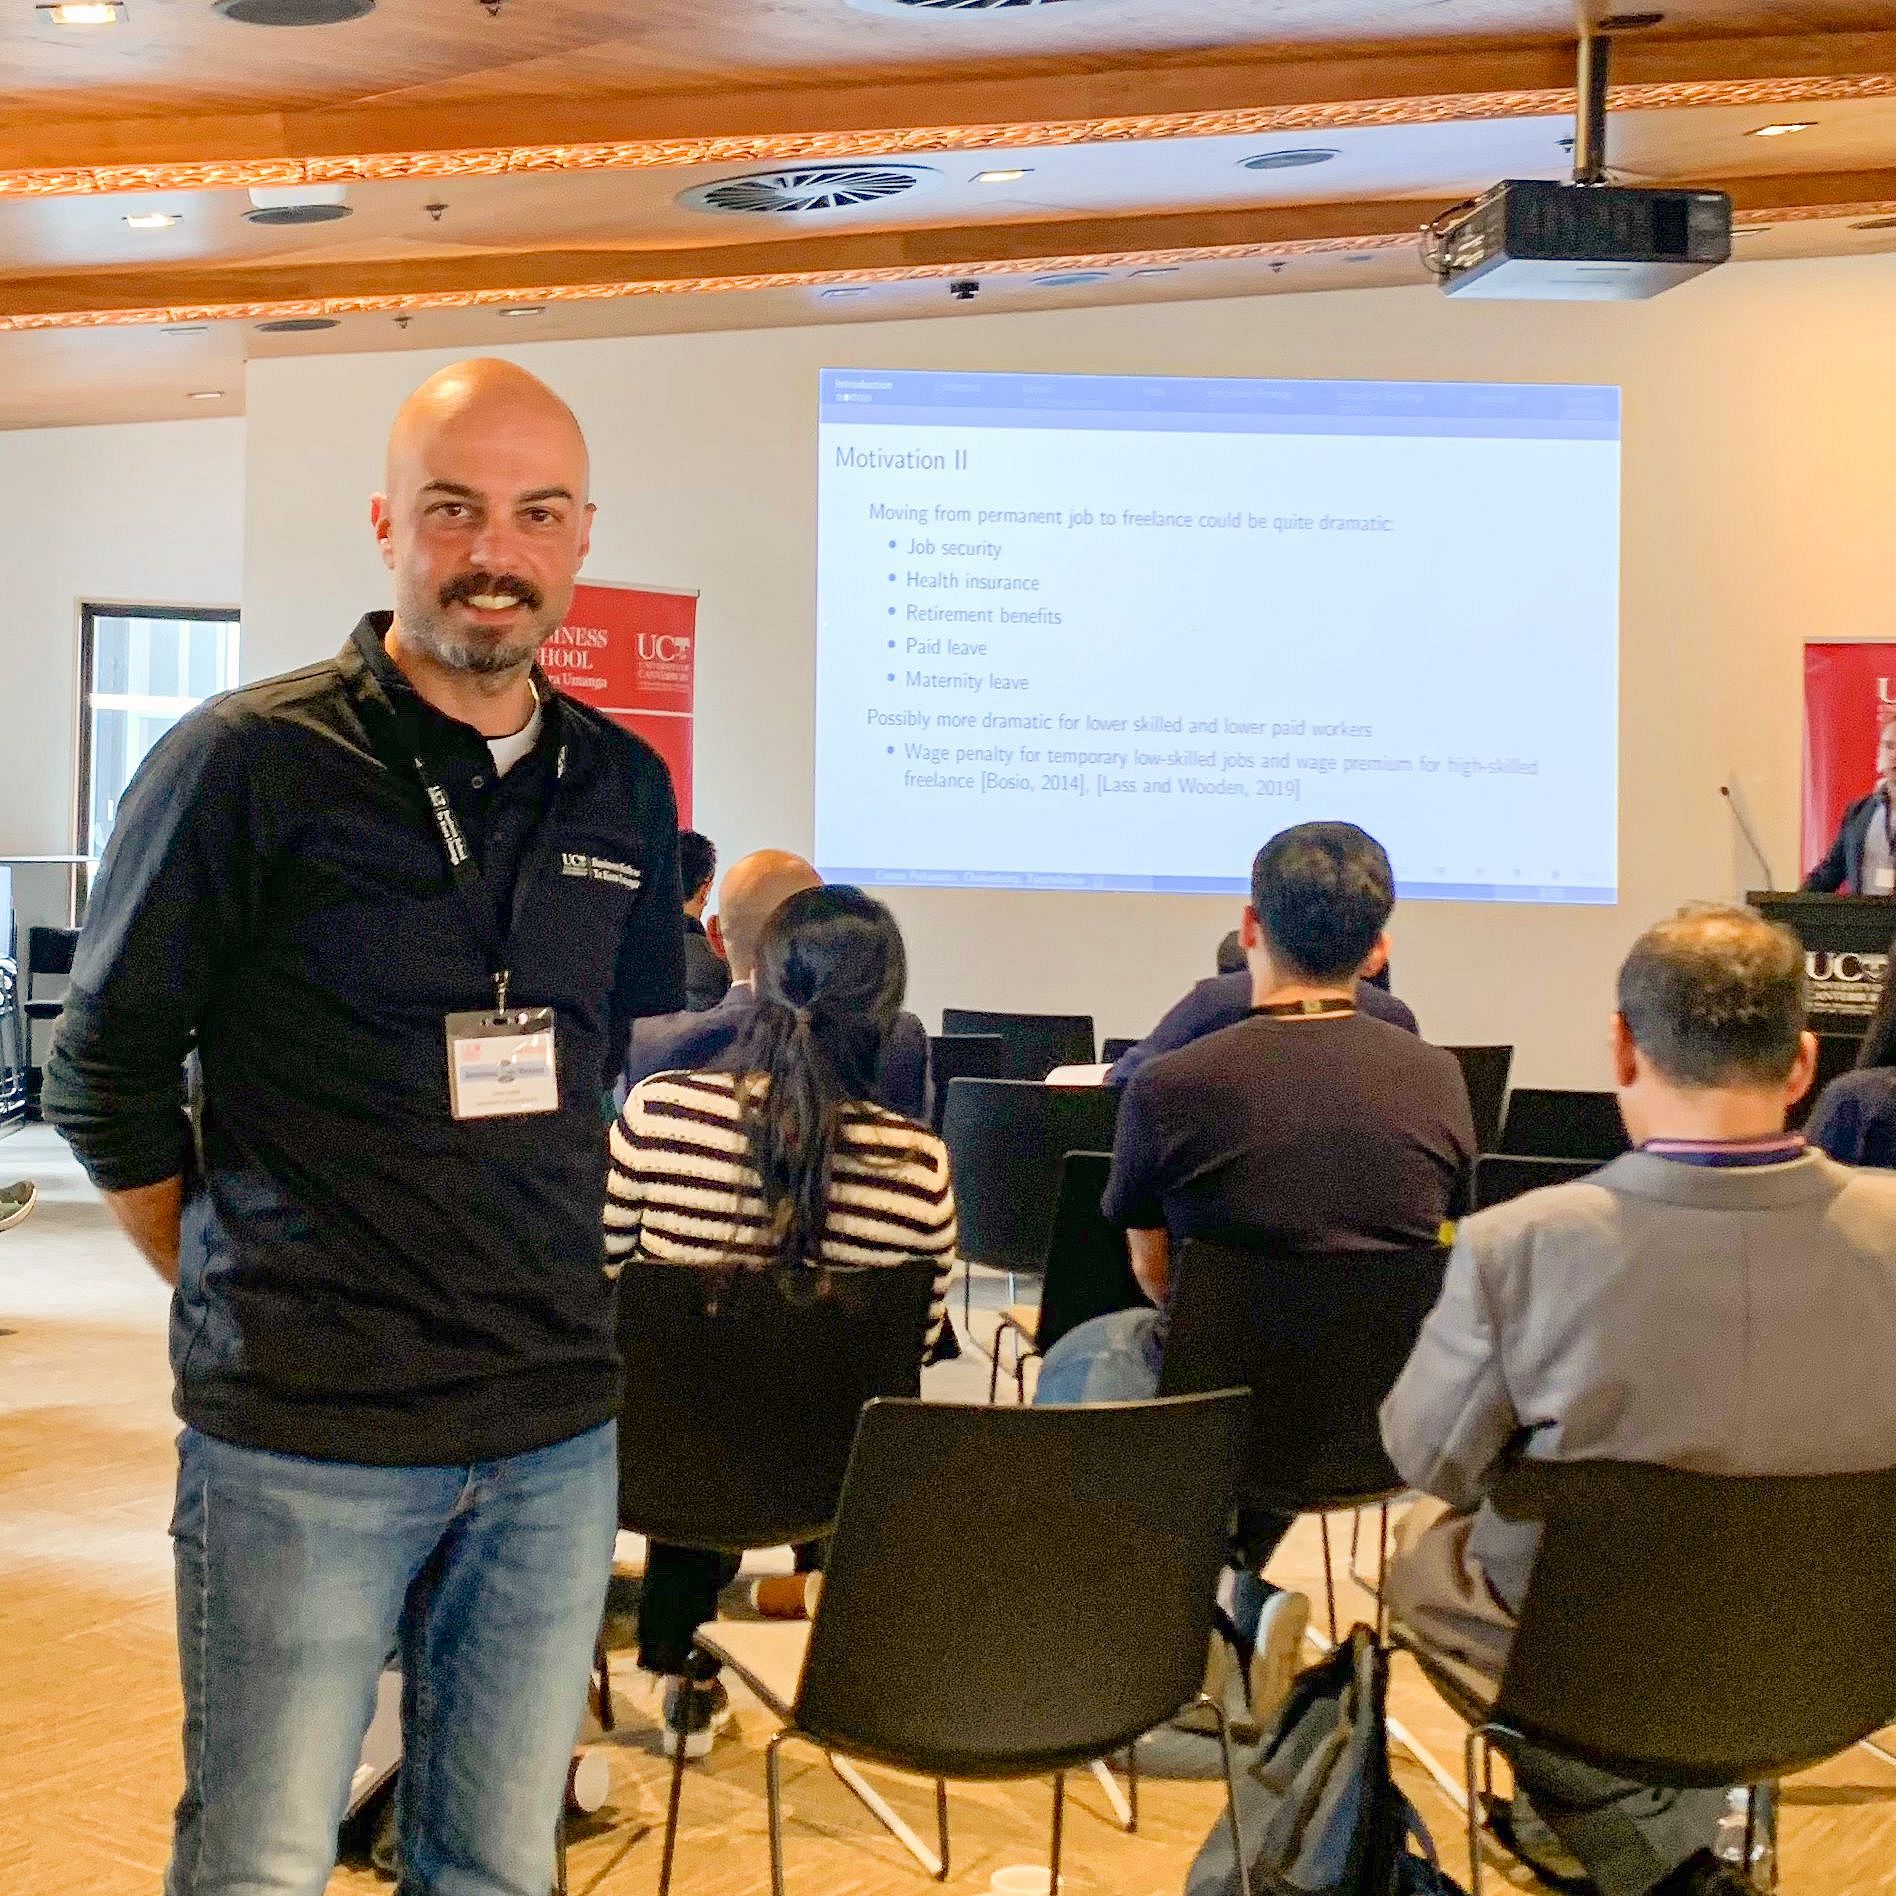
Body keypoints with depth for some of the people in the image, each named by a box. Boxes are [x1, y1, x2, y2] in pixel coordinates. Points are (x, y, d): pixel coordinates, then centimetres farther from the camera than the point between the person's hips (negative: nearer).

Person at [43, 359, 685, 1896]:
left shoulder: (624, 790, 7)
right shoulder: (245, 762, -7)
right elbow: (107, 1075, 0)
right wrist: (245, 1302, 2)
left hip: (558, 1428, 4)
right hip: (301, 1437, -4)